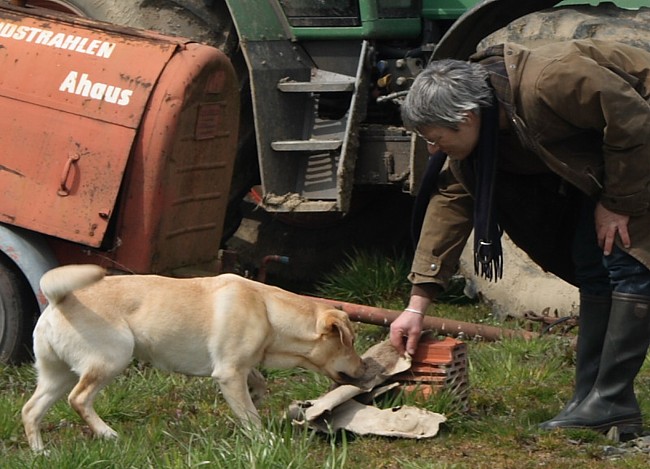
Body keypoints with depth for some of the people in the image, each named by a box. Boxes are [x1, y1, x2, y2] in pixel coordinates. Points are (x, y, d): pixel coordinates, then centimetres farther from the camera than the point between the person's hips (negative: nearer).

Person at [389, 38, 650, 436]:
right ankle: (591, 397, 9)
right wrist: (417, 305, -8)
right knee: (591, 264, 6)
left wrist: (617, 202, -19)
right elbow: (451, 201, -5)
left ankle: (611, 403, -15)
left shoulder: (548, 83, -36)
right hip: (599, 162, 9)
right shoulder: (475, 130, -9)